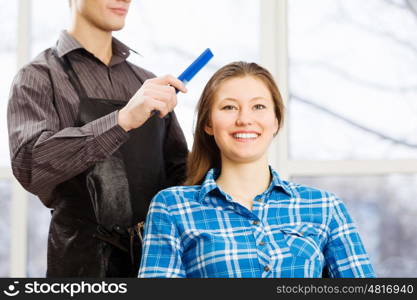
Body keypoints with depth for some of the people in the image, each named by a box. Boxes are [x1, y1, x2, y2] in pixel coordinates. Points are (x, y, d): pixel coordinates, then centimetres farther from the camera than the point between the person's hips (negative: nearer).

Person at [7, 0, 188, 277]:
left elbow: (178, 168, 14)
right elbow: (29, 165, -21)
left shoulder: (148, 83, 11)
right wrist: (123, 120, -30)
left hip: (159, 252, 5)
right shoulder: (39, 78, -5)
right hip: (86, 257, -4)